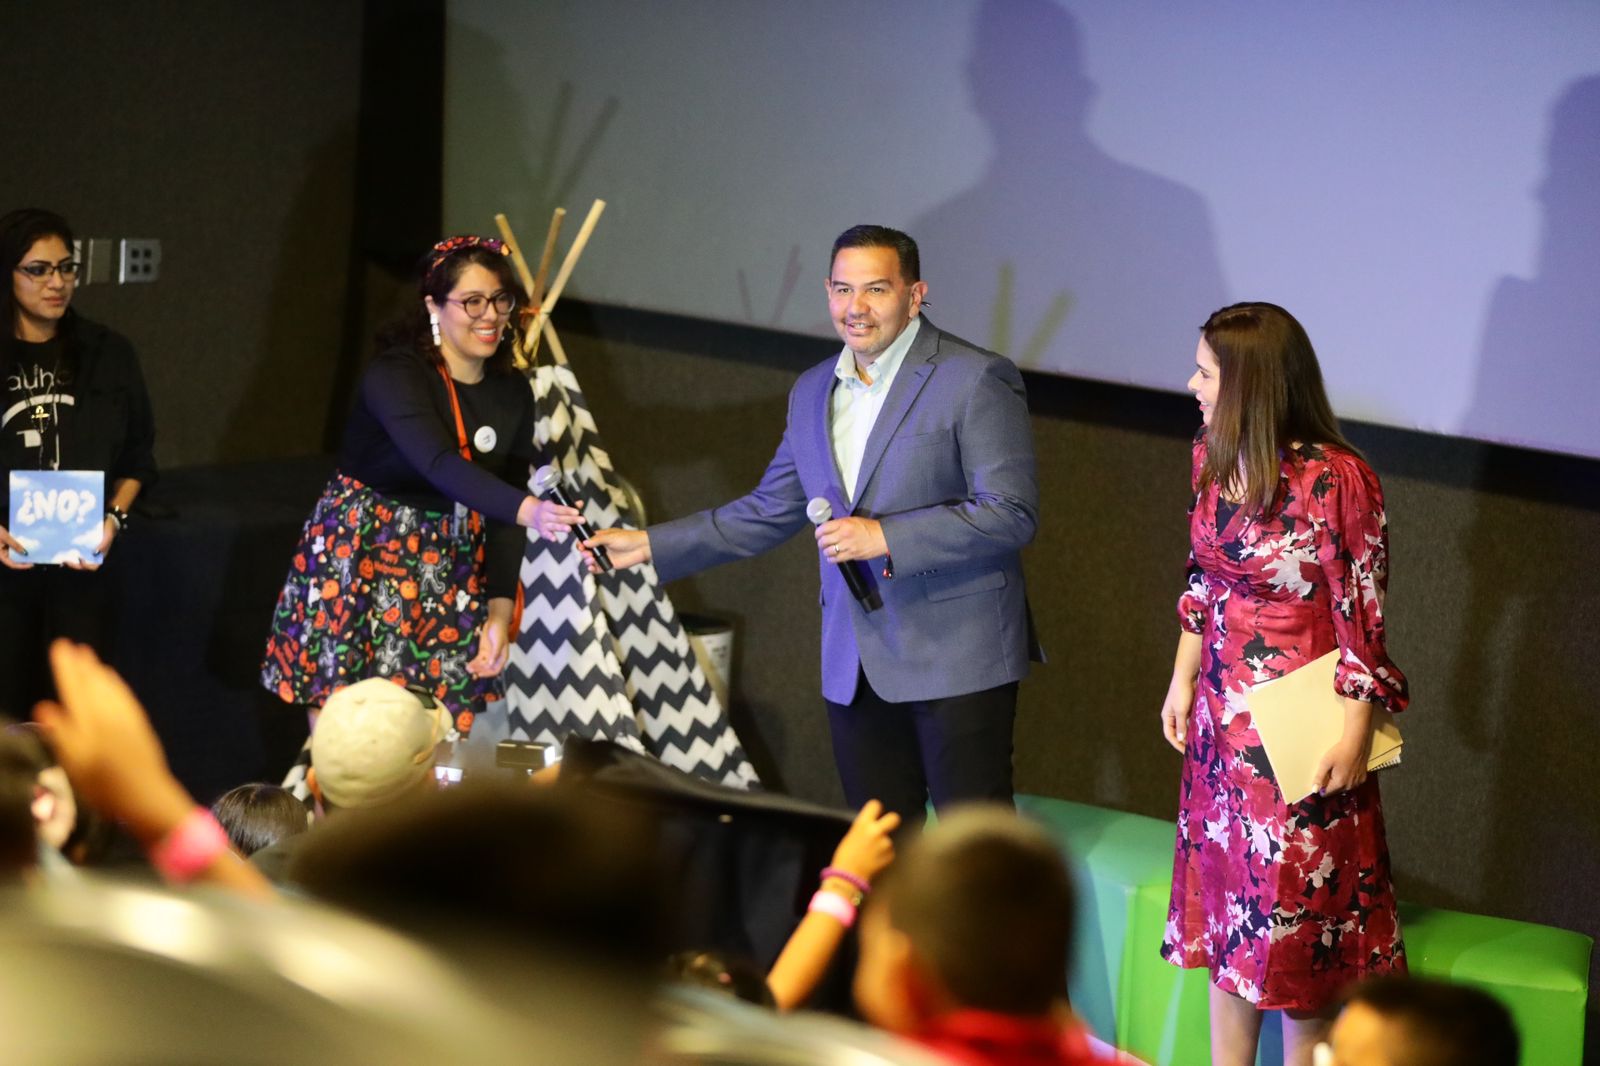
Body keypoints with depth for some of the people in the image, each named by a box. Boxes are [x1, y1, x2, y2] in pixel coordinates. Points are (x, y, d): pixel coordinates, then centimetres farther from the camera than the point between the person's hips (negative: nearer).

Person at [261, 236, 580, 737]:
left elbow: (503, 515, 3)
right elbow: (440, 464, -35)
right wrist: (528, 509, -49)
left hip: (451, 571, 5)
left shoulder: (513, 394, 2)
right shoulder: (394, 375, -18)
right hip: (360, 555, -5)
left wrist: (500, 615, -7)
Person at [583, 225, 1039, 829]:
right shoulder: (812, 393, 14)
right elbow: (767, 513, 21)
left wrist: (884, 537, -19)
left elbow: (1011, 514, -14)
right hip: (855, 665, 6)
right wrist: (648, 546, 14)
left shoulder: (977, 381, -8)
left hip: (957, 661, -6)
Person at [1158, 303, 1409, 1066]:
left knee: (1296, 913, 6)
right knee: (1227, 898, 15)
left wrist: (1355, 733, -14)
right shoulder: (1213, 456, 0)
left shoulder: (1335, 479, -21)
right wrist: (1183, 681, 12)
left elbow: (1362, 611, -16)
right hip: (1221, 717, 7)